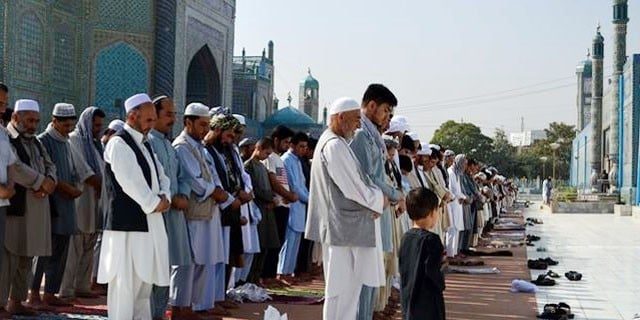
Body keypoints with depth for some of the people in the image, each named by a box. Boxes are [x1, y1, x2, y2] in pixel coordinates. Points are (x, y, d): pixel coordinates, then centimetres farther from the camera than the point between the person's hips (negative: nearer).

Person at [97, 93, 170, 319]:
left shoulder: (145, 144, 18)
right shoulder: (118, 143, -9)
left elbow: (160, 176, 19)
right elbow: (129, 182, -17)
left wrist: (164, 197, -1)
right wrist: (155, 204, -10)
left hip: (150, 222, 9)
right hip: (128, 223, -9)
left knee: (145, 279, 13)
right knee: (125, 281, -7)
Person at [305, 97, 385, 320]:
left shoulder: (333, 142, 15)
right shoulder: (335, 145, -18)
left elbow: (351, 182, 19)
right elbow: (354, 188, -20)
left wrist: (371, 201, 3)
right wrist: (379, 199, -4)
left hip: (344, 227, 11)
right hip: (343, 228, -11)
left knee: (350, 284, 15)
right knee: (342, 288, -4)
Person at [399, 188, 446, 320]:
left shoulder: (406, 237, 6)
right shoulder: (431, 239, -17)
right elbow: (432, 269, -21)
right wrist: (440, 284, -4)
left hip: (408, 296, 8)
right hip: (427, 299, -8)